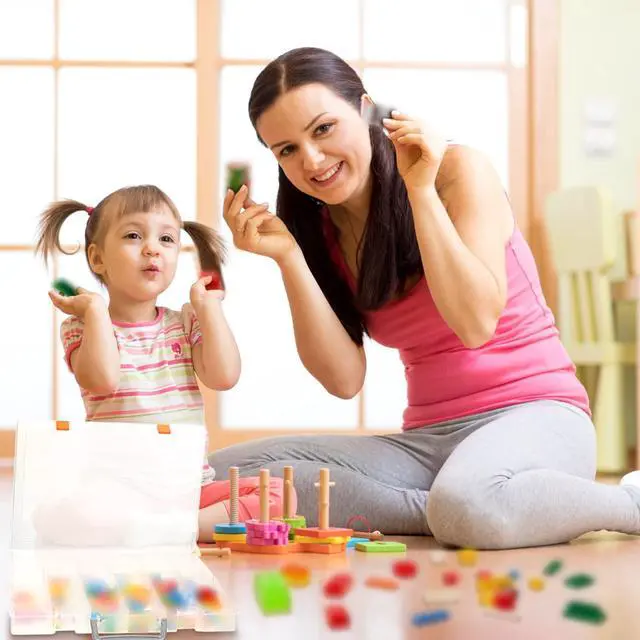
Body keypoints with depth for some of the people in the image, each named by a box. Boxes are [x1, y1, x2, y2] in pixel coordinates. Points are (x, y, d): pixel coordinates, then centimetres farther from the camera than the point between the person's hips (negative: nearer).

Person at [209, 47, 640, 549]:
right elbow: (344, 378, -2)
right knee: (226, 472, -14)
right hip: (426, 439, 6)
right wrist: (288, 258, -10)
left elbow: (475, 323, -18)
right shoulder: (320, 230, 9)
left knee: (466, 506, -42)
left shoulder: (456, 168, -5)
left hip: (534, 415, -5)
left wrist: (421, 189, -17)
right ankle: (447, 518, -18)